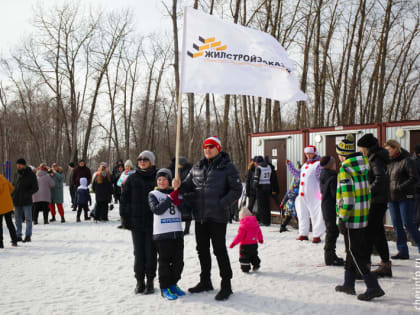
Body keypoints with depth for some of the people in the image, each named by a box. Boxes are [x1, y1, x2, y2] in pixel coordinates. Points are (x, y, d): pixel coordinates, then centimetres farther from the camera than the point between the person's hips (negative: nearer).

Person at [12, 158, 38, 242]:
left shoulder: (31, 175, -4)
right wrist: (12, 195, 4)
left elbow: (35, 188, -5)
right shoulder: (17, 174, 10)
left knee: (28, 219, 0)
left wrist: (27, 194, -19)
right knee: (17, 220, 10)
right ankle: (18, 236, 18)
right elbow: (13, 185, 19)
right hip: (17, 201, 5)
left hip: (27, 201, -5)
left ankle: (28, 236, 5)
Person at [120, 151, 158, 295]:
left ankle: (150, 281, 16)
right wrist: (124, 217, -1)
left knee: (151, 252, 4)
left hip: (153, 222, -1)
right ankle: (139, 281, 17)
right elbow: (124, 199, 6)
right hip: (136, 222, 2)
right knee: (138, 252, 6)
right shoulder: (132, 179, 6)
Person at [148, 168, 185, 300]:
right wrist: (170, 198, -15)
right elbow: (157, 210, -14)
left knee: (179, 261, 8)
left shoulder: (176, 194, 13)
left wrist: (179, 202, -8)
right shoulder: (153, 194, 3)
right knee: (165, 261, 0)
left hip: (177, 232, 4)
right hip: (161, 234, -4)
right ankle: (165, 288, 12)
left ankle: (173, 284, 25)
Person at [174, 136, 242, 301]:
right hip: (199, 216, 6)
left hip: (217, 216, -6)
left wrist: (222, 204, -18)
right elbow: (189, 185, 15)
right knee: (202, 249, 15)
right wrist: (179, 186, -8)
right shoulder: (197, 167, 11)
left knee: (219, 250, -1)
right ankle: (205, 281, 31)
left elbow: (236, 190, -8)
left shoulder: (227, 166, -6)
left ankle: (226, 284, 13)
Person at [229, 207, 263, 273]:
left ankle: (245, 268, 11)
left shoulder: (243, 225, -18)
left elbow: (240, 236, -21)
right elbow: (259, 232, 14)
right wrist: (260, 239, 31)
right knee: (254, 255, 24)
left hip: (245, 245, -6)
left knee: (244, 257, 7)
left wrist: (233, 243, -16)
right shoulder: (255, 223, 3)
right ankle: (256, 265, 25)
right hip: (254, 244, 7)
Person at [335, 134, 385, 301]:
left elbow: (347, 199, -22)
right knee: (353, 251, 18)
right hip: (363, 217, 9)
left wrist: (342, 219, -16)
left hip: (351, 218, -9)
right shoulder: (363, 166, 7)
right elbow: (366, 191, 14)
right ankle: (349, 284, 28)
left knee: (356, 253, 0)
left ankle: (373, 287, -1)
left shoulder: (345, 170, -18)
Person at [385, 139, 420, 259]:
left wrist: (400, 187, -20)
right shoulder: (388, 162, 11)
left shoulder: (406, 161, -9)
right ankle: (403, 251, 14)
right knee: (397, 225, 8)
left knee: (408, 224, -7)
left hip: (405, 198, -7)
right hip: (392, 198, 7)